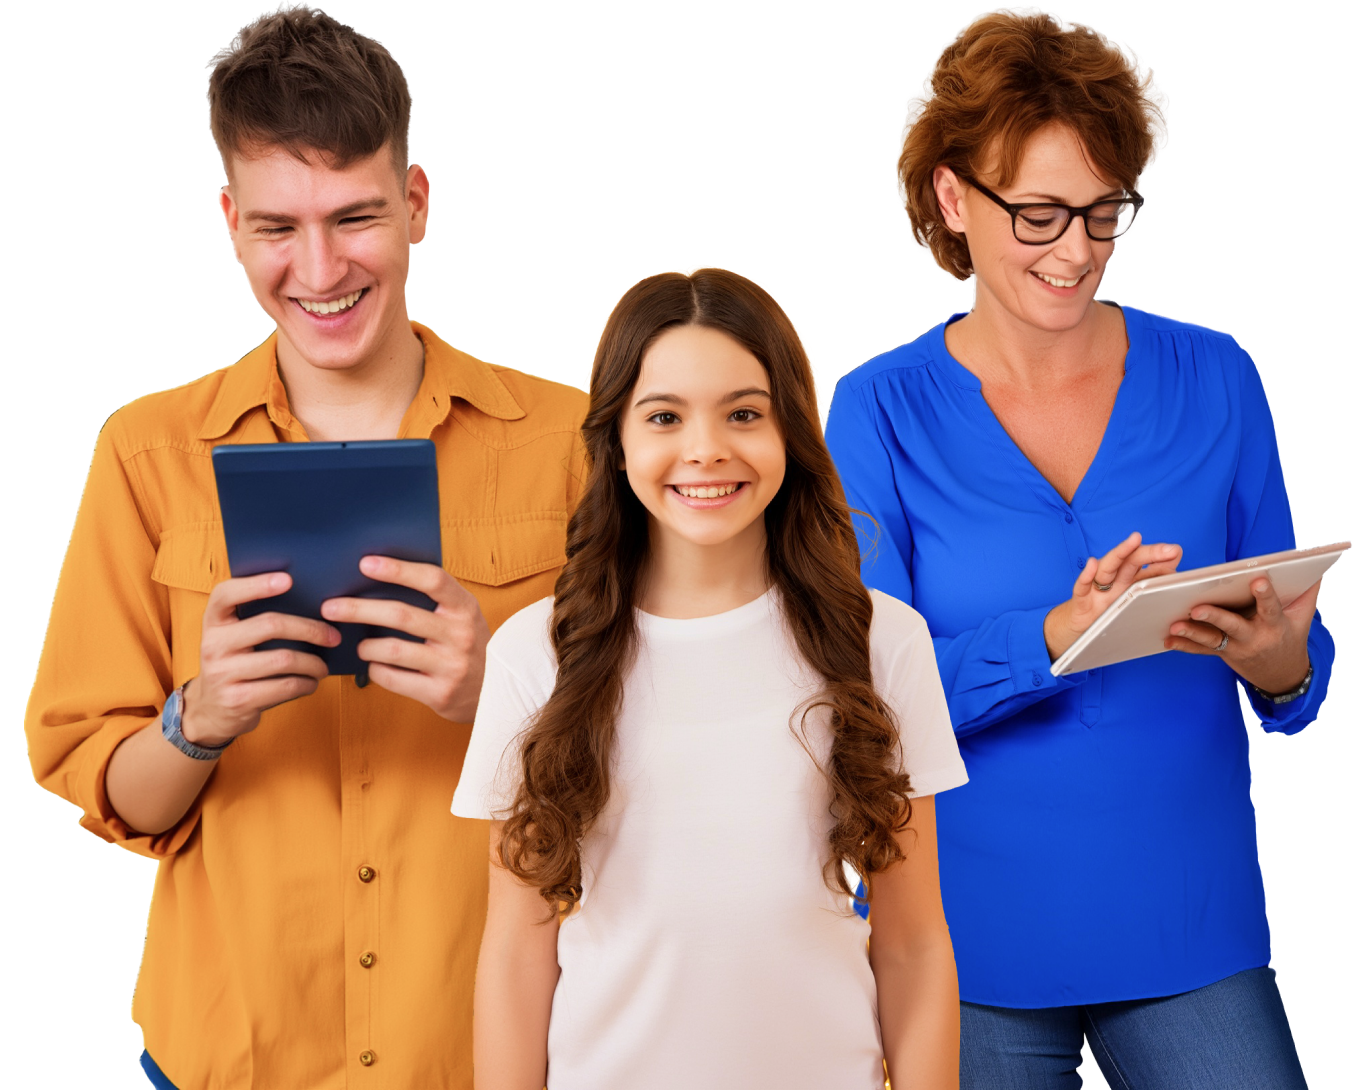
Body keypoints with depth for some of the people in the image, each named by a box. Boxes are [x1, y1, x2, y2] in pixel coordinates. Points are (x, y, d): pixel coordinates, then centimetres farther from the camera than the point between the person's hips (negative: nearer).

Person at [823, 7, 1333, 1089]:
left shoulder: (1214, 379, 3)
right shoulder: (880, 411, -3)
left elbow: (1303, 670, 7)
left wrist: (1280, 664, -16)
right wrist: (1053, 641, -27)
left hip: (1193, 928, 2)